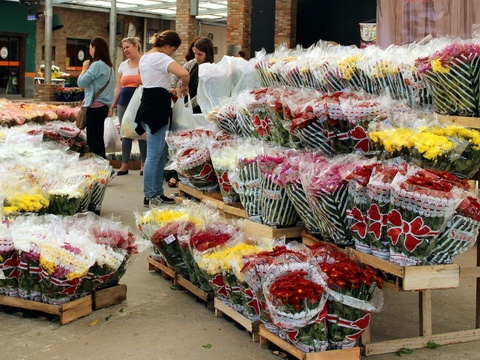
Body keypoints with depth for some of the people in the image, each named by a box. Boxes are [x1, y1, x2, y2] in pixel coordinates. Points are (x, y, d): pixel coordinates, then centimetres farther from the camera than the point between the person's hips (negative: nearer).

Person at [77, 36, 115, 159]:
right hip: (102, 105, 9)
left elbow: (81, 82, -14)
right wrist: (88, 98, 17)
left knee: (92, 140, -9)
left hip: (96, 106, -9)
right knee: (98, 139, 12)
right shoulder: (108, 65, 14)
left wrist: (84, 68, 2)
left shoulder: (97, 65, -15)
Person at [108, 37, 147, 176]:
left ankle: (144, 164, 9)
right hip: (124, 102, 4)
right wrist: (112, 105, 11)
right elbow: (118, 87, 16)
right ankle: (124, 165, 12)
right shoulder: (123, 65, 13)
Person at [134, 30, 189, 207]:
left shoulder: (144, 58, 17)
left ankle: (157, 193, 19)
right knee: (154, 154, -5)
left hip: (148, 104, 10)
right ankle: (149, 196, -1)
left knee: (161, 152, 14)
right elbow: (184, 73, -28)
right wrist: (184, 86, -8)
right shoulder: (160, 58, -14)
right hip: (157, 107, -10)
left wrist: (169, 91, 18)